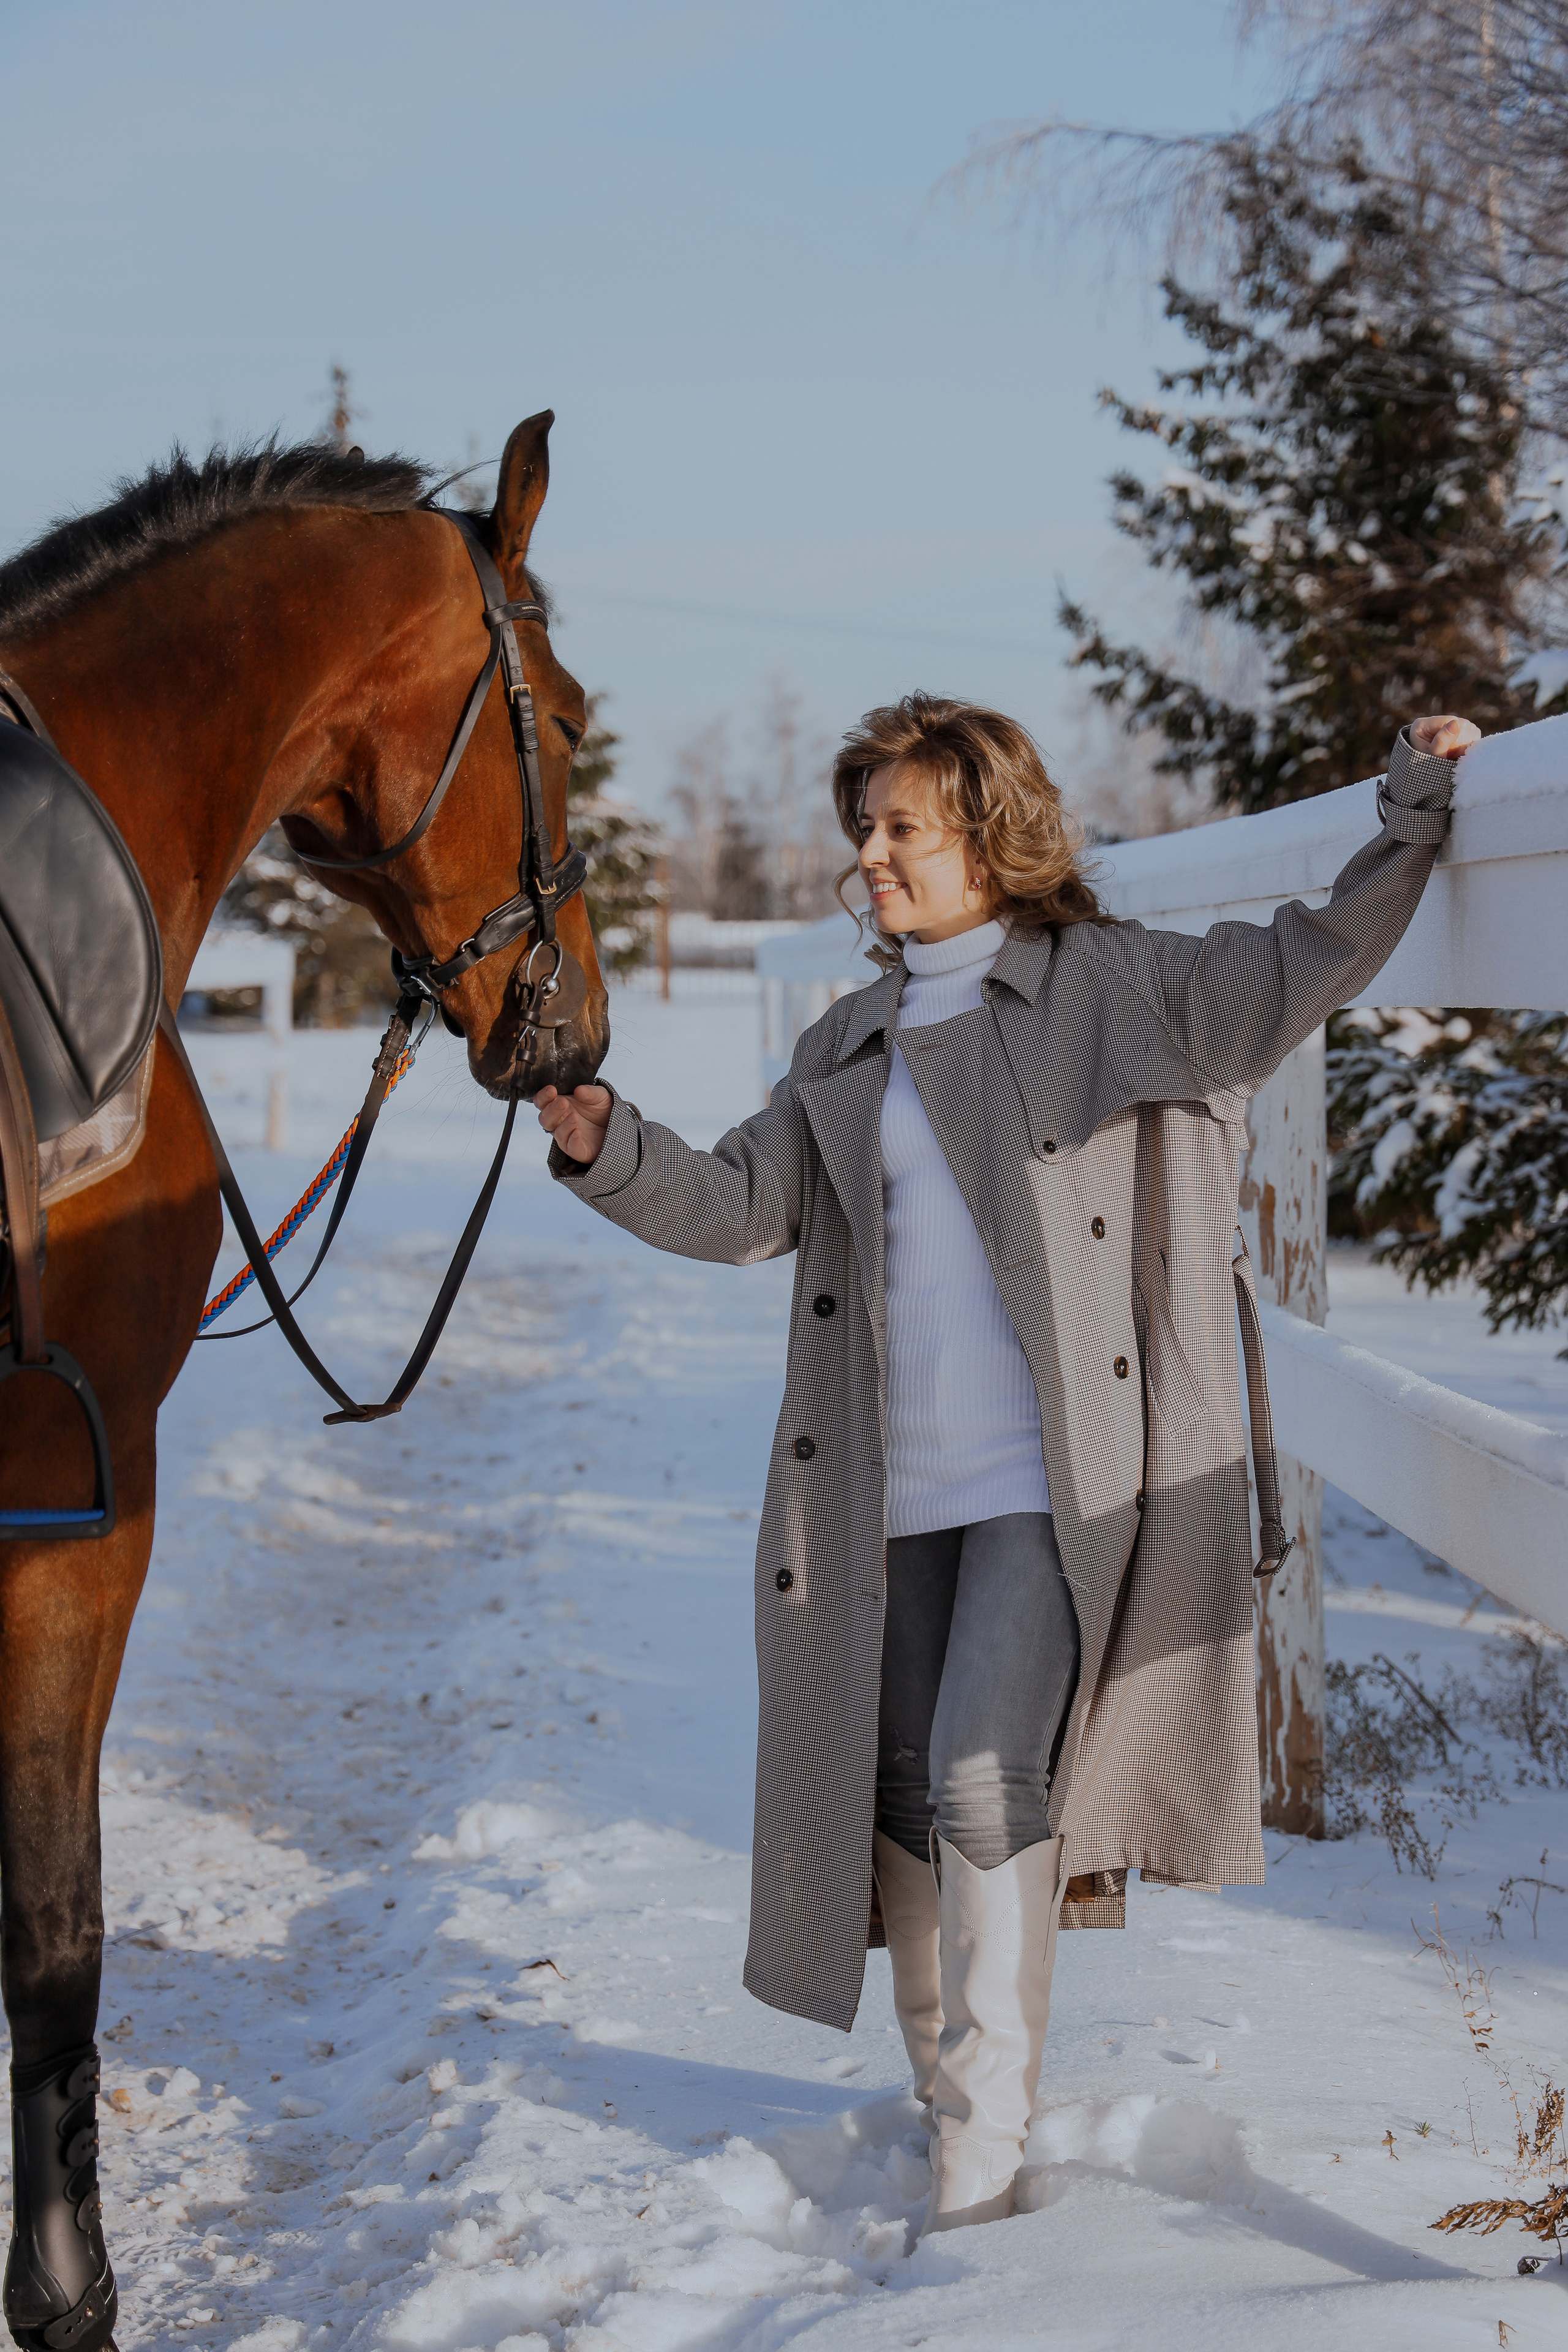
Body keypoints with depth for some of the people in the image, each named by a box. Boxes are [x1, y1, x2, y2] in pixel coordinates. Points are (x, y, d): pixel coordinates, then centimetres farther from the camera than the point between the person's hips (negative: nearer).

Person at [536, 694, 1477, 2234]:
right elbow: (741, 1204, 9)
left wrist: (1413, 809, -13)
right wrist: (602, 1147, -7)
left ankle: (984, 2147, -5)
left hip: (1059, 1481, -5)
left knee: (987, 1777, -14)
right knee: (905, 1792, 12)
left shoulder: (1112, 992, 1)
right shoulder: (846, 1051, 15)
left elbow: (1303, 970, -6)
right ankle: (942, 2087, 31)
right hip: (893, 1490, 6)